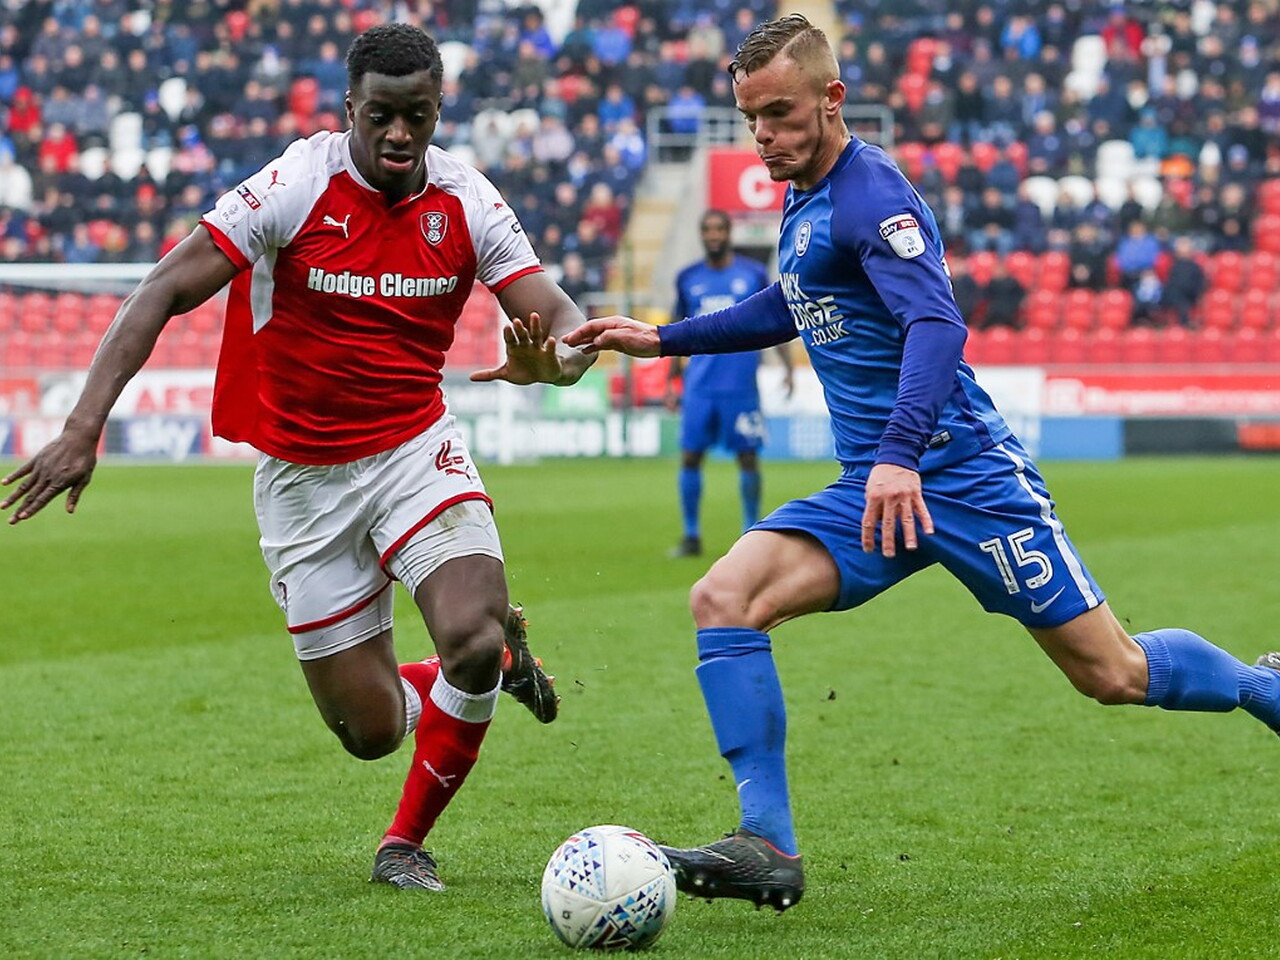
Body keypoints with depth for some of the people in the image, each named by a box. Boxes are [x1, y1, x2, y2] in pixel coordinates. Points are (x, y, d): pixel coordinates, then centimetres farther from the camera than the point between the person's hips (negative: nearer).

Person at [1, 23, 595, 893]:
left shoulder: (467, 202, -7)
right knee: (368, 729, -1)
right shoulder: (294, 188, -16)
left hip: (416, 450, 1)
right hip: (303, 475, -1)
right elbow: (165, 291, -17)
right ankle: (499, 657, 35)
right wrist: (85, 426, -27)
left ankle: (406, 844, 2)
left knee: (471, 643, -26)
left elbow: (562, 317, -10)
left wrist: (556, 358, -36)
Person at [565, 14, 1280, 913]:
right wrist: (661, 339, 29)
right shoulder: (802, 203, 12)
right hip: (872, 488, 8)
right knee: (724, 598, -14)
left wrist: (900, 453, -43)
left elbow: (937, 324, -30)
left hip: (964, 474, -8)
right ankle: (768, 848, -15)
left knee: (1115, 675, -3)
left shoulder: (871, 194, -15)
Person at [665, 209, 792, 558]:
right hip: (699, 385, 2)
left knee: (747, 457, 1)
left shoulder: (753, 274, 3)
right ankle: (691, 535, 6)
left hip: (741, 384, -2)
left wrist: (787, 366, -3)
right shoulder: (688, 278, 9)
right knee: (690, 456, -2)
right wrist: (671, 380, 14)